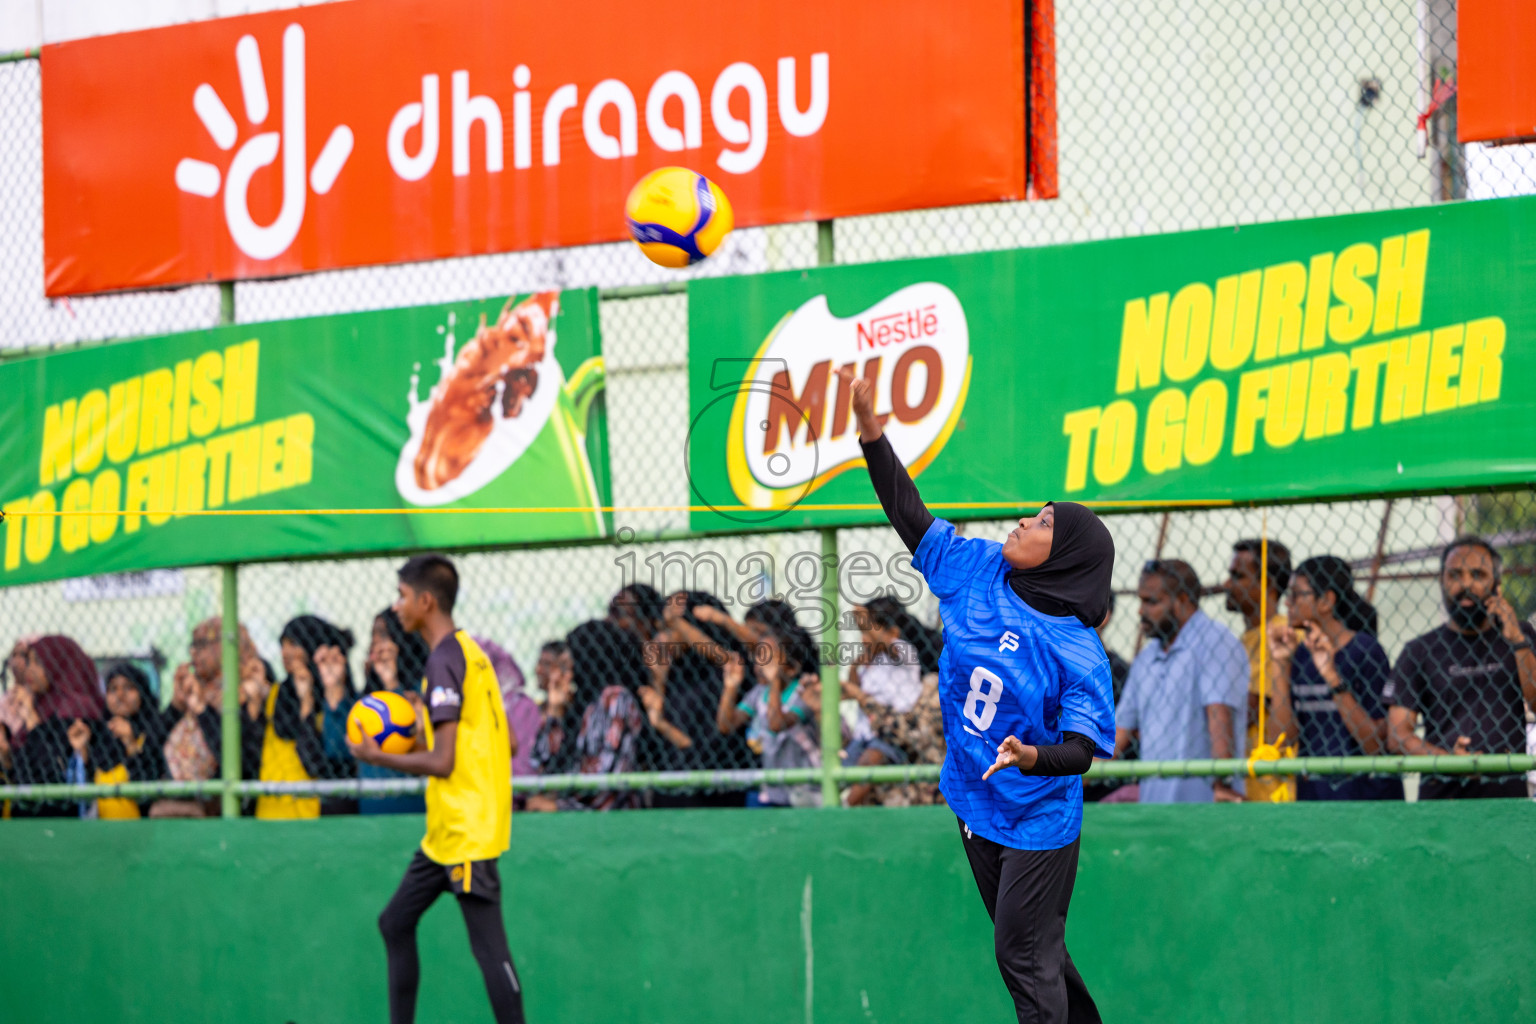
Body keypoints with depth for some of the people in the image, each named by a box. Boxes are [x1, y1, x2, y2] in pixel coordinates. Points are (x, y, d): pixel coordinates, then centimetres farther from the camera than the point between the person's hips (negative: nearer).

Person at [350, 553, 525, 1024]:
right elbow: (489, 740, 18)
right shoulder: (470, 651, 13)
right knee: (395, 924, 16)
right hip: (445, 833, 10)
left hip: (467, 835, -10)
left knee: (488, 947, -10)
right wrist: (421, 739, 15)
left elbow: (442, 762, -20)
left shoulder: (444, 662, -16)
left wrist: (378, 757, -8)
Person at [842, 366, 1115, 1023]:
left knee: (1025, 957, -5)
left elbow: (1082, 747, -24)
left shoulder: (1078, 652, -20)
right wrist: (870, 429, -5)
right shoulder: (977, 571, -4)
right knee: (1024, 947, 18)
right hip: (975, 804, 7)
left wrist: (1032, 757, -45)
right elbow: (909, 515, 2)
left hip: (1037, 822, -7)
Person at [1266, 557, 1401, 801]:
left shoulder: (1364, 651, -9)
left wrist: (1332, 677, -21)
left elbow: (1377, 744, -16)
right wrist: (1281, 664, -2)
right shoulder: (1300, 655, 8)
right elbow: (1282, 738, 0)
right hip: (1310, 791, 5)